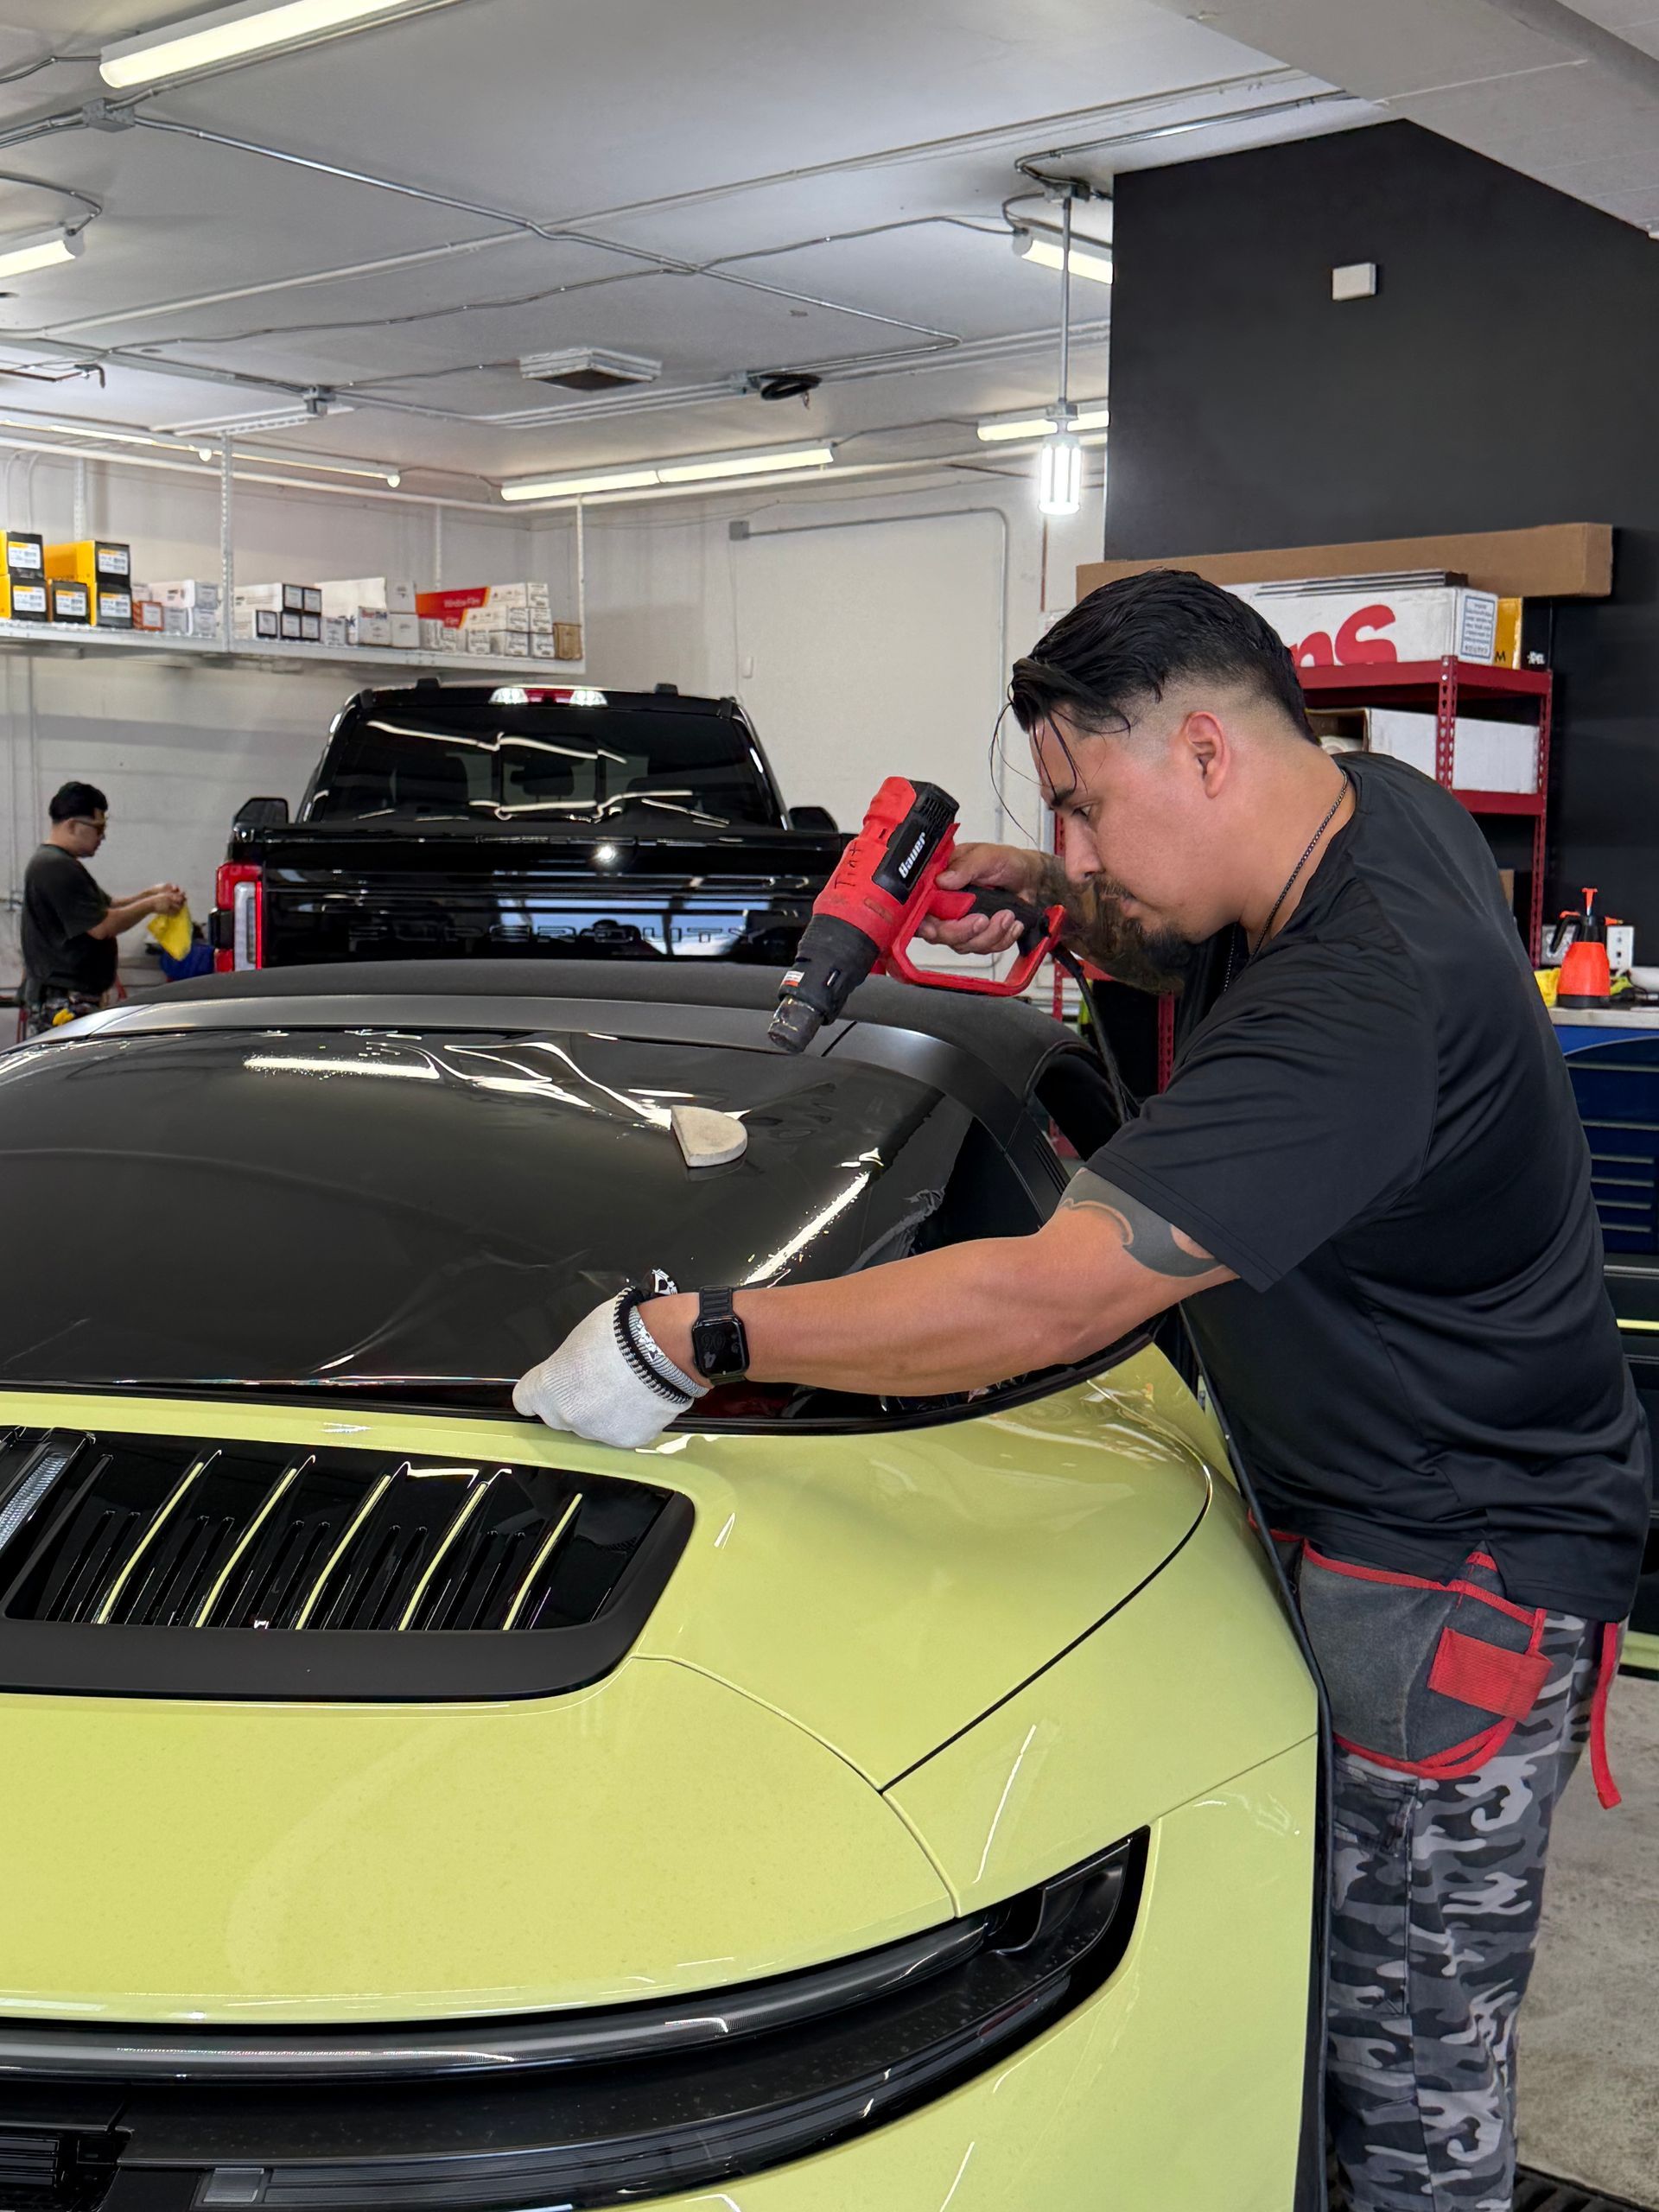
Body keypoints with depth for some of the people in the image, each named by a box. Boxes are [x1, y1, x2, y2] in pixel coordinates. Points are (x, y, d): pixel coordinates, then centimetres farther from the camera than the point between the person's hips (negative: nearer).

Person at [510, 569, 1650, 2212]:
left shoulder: (1359, 1006, -32)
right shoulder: (1373, 805, 0)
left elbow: (1050, 1299, -35)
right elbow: (1190, 955, 24)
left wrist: (688, 1341, -28)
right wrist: (1055, 904, 2)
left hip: (1457, 1571, -10)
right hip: (1350, 1519, 10)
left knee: (1412, 2063, 4)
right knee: (1342, 1997, 19)